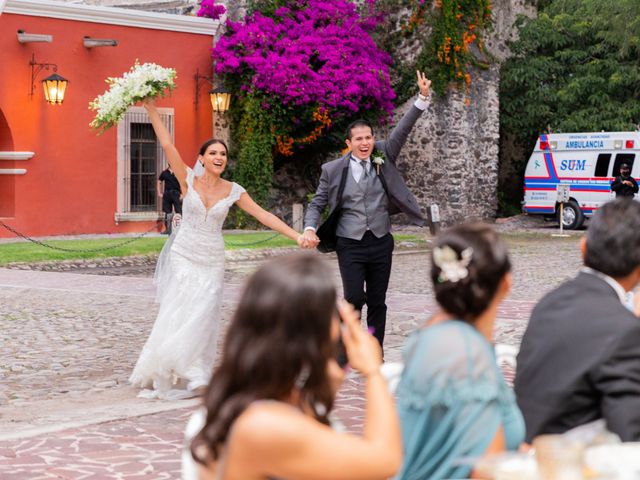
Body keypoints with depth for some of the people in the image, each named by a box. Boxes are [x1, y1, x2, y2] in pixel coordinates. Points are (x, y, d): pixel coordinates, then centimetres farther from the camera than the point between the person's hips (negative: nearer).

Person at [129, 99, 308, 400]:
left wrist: (297, 237, -9)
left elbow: (263, 215, -2)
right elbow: (167, 145, -10)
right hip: (184, 255, -1)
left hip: (211, 261, 1)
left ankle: (190, 376, 11)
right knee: (177, 315, -3)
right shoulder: (189, 180, -4)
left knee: (201, 317, 0)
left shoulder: (233, 191, 0)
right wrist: (151, 109, -15)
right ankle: (166, 374, 10)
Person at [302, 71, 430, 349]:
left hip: (381, 242, 2)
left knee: (377, 303, 7)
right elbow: (317, 204, 6)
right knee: (354, 298, -12)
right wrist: (310, 228, -12)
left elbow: (402, 130, -4)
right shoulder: (333, 170, 0)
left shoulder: (383, 157, 4)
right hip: (350, 245, -2)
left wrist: (423, 98, -15)